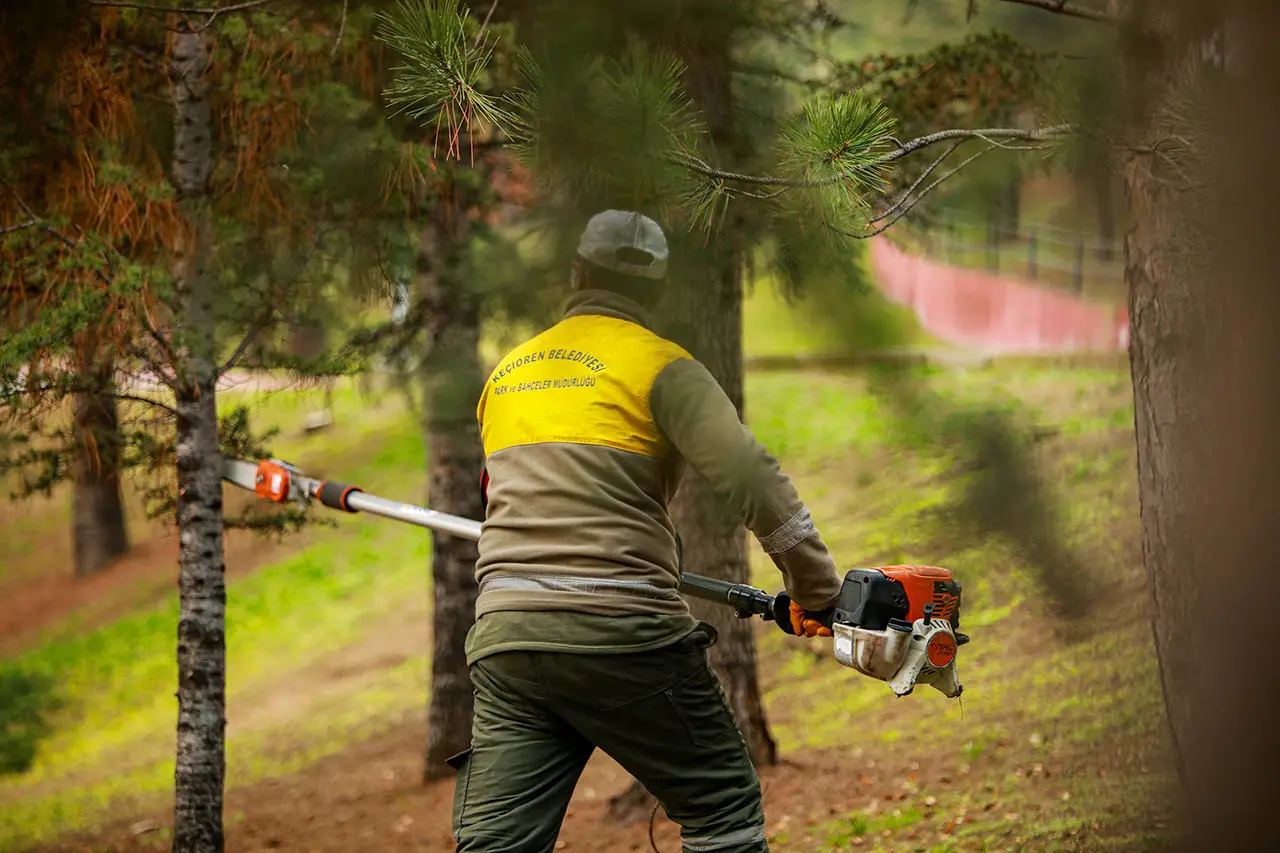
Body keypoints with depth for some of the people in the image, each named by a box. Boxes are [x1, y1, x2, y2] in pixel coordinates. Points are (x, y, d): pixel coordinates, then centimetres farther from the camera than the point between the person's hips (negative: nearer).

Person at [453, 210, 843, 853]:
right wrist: (816, 589, -2)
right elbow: (749, 475, -11)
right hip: (621, 636, -5)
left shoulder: (505, 373, 19)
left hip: (504, 635, 5)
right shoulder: (660, 366, 1)